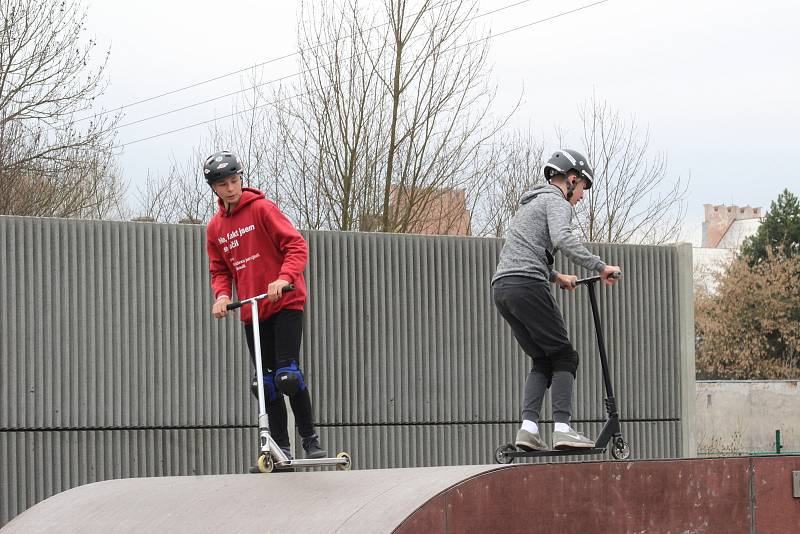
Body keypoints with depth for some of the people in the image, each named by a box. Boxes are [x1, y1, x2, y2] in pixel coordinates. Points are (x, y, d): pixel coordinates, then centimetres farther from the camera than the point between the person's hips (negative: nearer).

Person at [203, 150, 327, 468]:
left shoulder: (261, 209, -7)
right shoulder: (215, 227, 9)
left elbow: (296, 245, -13)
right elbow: (219, 270, 16)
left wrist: (284, 278, -30)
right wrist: (222, 295, -6)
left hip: (285, 302, -5)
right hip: (252, 312, 5)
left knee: (288, 375, -15)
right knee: (267, 382, 5)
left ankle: (310, 439, -1)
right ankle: (281, 448, 10)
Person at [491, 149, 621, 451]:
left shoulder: (530, 203, 32)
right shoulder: (556, 201, 1)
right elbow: (563, 238, -19)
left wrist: (556, 277, 48)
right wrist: (600, 267, -19)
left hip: (501, 289, 9)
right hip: (527, 283, -9)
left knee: (542, 360, 11)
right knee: (563, 357, -4)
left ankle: (528, 427, -6)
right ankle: (562, 428, -16)